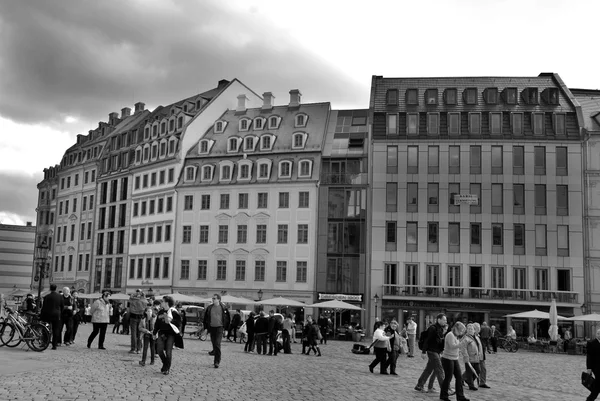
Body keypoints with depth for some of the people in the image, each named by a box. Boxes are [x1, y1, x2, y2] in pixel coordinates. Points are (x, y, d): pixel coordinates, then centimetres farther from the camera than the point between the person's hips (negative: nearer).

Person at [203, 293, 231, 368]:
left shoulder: (223, 308, -5)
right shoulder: (209, 308, 3)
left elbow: (228, 318, 5)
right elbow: (205, 318, 15)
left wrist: (226, 328, 3)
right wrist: (206, 327, 10)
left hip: (219, 328, -4)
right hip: (211, 328, 4)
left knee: (217, 344, -13)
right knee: (214, 344, 9)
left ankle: (217, 361, -12)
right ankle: (218, 358, 25)